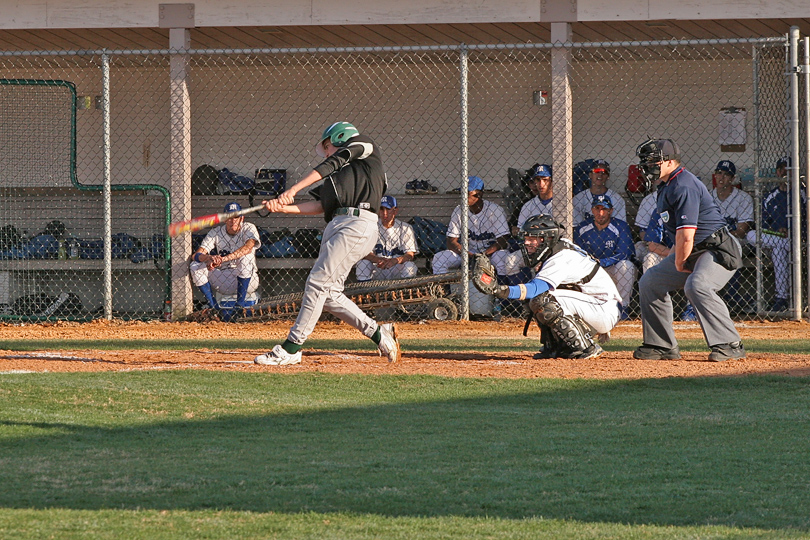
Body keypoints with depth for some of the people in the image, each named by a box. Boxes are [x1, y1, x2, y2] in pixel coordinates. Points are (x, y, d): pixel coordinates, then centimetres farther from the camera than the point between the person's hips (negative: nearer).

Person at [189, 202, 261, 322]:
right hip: (223, 282, 3)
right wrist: (209, 258, -34)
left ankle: (240, 304, -27)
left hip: (248, 280, -3)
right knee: (195, 266, -16)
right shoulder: (216, 232, 1)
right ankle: (214, 308, -19)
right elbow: (196, 255, -9)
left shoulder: (248, 229, -6)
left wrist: (224, 259, -41)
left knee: (245, 258, -32)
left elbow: (248, 248, -29)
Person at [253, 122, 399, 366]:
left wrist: (294, 189, -9)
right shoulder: (341, 173, 31)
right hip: (337, 225, 9)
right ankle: (377, 333, 11)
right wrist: (284, 207, 7)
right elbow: (322, 205, 17)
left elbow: (331, 164, -2)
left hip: (357, 224, -9)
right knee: (329, 293, 3)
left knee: (318, 283, -14)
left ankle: (291, 348, -17)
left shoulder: (363, 145, 12)